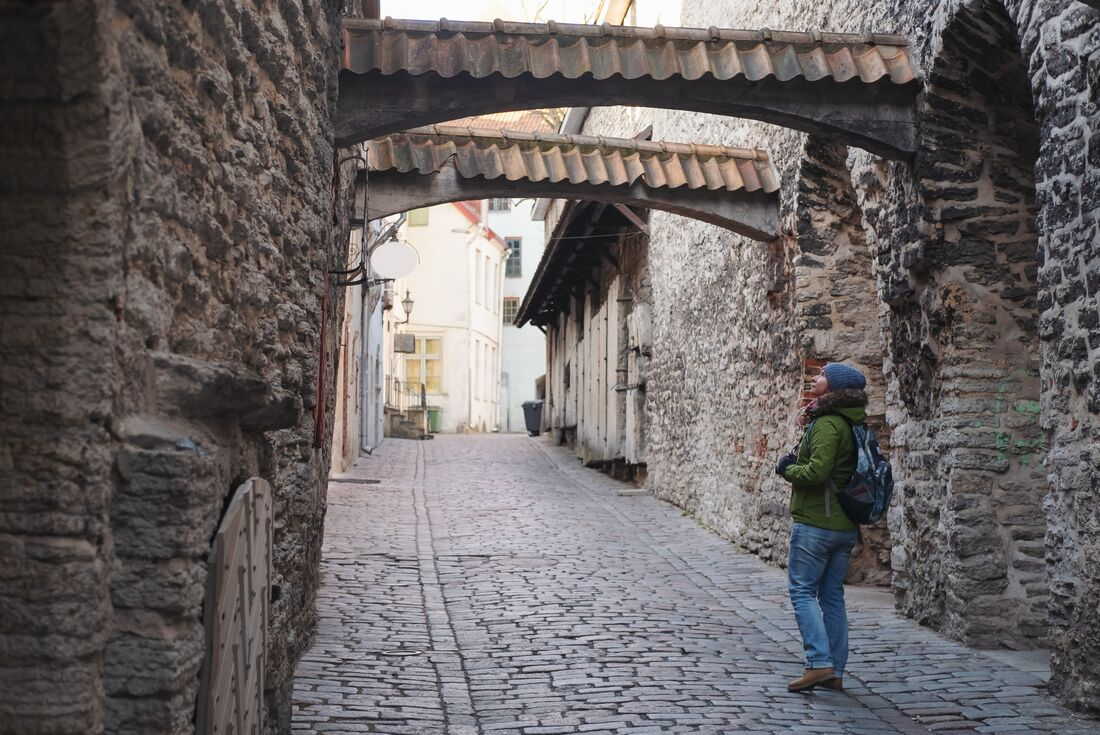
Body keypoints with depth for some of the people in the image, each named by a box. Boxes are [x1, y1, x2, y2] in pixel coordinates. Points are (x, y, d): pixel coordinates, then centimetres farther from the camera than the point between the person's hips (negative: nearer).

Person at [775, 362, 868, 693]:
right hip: (846, 525, 9)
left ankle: (820, 663, -9)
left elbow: (817, 471, -26)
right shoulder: (852, 424, 13)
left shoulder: (827, 424, -16)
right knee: (833, 595, 12)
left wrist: (788, 470, -7)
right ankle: (835, 672, 14)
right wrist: (797, 461, 6)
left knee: (802, 590, -2)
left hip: (816, 522, -9)